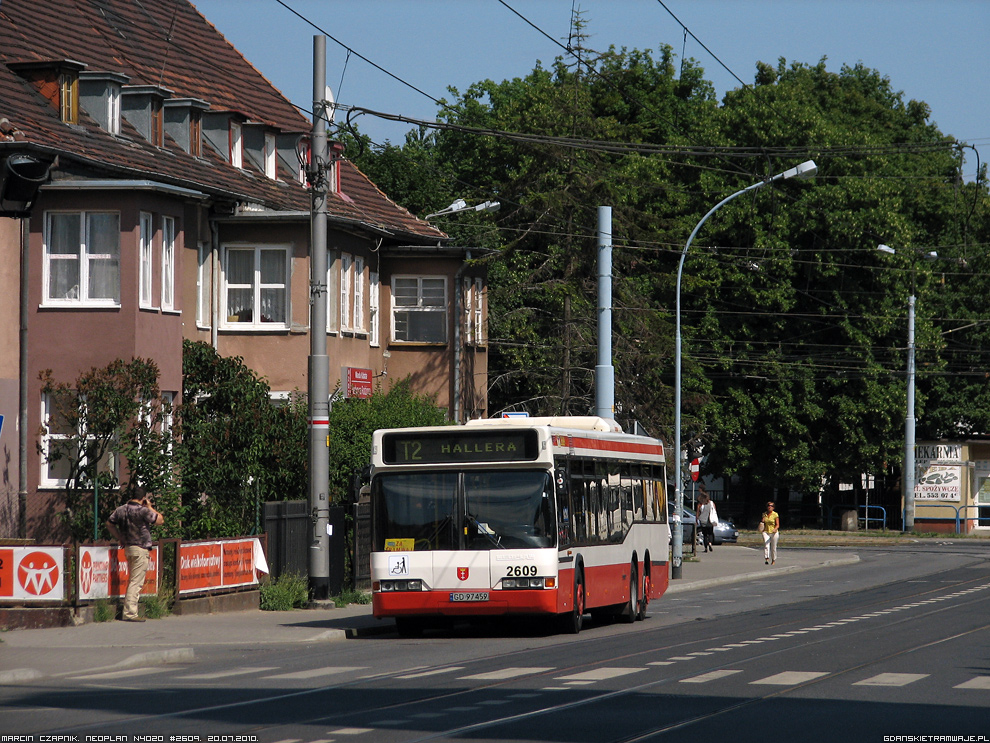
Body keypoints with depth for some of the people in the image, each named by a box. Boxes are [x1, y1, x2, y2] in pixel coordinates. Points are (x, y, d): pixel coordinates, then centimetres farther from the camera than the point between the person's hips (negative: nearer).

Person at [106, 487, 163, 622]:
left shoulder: (121, 509, 7)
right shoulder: (143, 510, -15)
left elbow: (109, 523, 16)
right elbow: (160, 520, -9)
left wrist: (119, 538, 18)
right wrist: (150, 507, 1)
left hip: (127, 547, 8)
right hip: (140, 549, -8)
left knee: (132, 581, 17)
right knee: (136, 582, -7)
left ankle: (129, 612, 18)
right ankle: (130, 613, -10)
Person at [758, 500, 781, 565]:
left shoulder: (775, 514, -3)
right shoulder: (764, 514, 9)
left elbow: (777, 525, -6)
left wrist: (775, 529, -25)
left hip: (774, 532, -2)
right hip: (766, 532, 2)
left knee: (773, 547, 6)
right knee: (766, 545, -18)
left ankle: (773, 560, 24)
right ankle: (766, 559, -27)